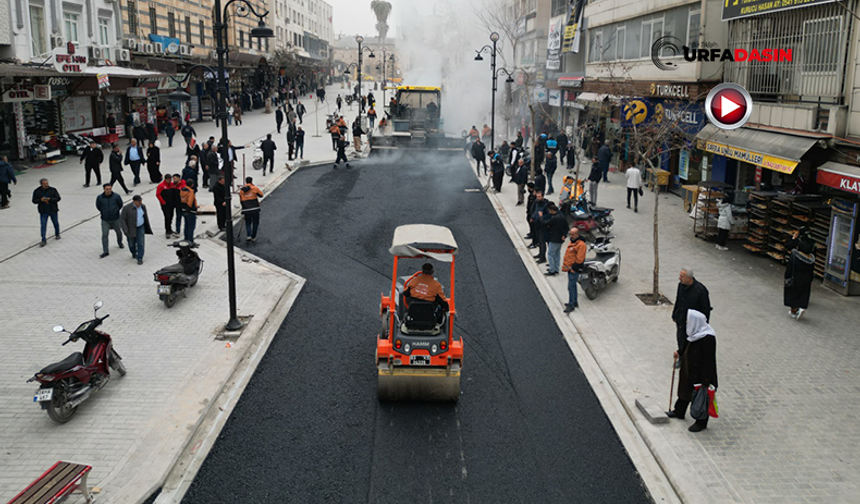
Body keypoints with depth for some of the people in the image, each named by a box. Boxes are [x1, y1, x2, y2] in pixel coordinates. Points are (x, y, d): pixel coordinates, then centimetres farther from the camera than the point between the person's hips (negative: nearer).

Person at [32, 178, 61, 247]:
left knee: (56, 223, 17)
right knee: (43, 225, -6)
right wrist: (41, 200, -20)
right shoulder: (37, 191, -4)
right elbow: (34, 201, 0)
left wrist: (50, 199, -23)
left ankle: (57, 234, 43)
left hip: (53, 210, 1)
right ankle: (43, 240, -3)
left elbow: (58, 198, -8)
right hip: (43, 212, -1)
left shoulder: (53, 190, -6)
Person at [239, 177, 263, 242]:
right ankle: (253, 237, 15)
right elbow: (261, 195, 9)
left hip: (246, 210, 2)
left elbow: (240, 201, 9)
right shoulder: (255, 188, -5)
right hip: (255, 209, -2)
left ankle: (248, 235, -1)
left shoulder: (241, 190, 5)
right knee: (255, 223, 13)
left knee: (248, 223, 17)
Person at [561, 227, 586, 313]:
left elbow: (579, 259, -21)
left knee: (571, 287, -9)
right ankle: (575, 302, 31)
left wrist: (573, 267, -19)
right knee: (573, 285, 19)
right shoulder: (572, 242, 14)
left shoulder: (581, 244, -17)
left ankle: (571, 305, -4)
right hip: (570, 268, 10)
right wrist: (565, 265, 20)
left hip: (574, 269, -10)